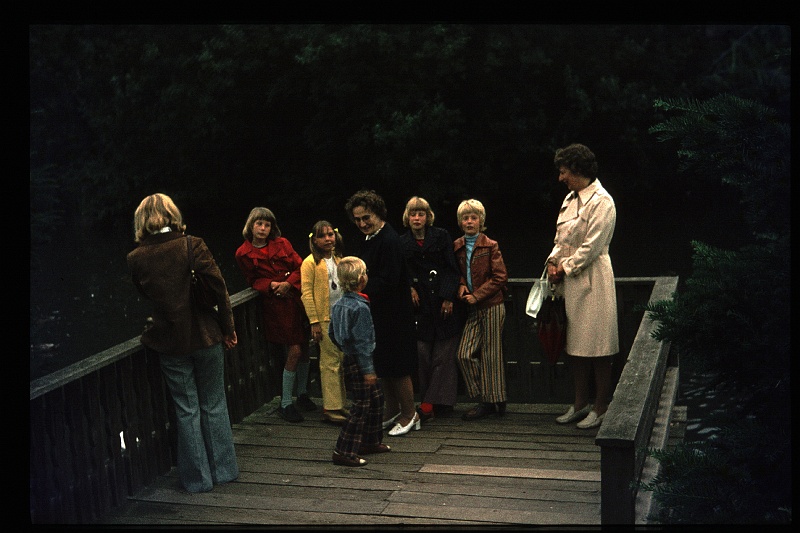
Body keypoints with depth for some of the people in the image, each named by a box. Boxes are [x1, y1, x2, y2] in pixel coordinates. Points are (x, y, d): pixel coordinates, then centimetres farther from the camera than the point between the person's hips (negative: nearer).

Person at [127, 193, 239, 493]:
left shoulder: (136, 259, -5)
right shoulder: (193, 246, -11)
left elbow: (146, 294, 10)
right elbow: (218, 288, -10)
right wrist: (228, 329, -1)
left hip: (170, 342, 1)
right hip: (205, 337, 0)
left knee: (186, 410, 11)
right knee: (214, 405, 14)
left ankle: (198, 479, 17)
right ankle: (224, 470, 23)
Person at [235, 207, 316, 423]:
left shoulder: (282, 243, 7)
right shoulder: (244, 254, 0)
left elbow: (299, 267, 5)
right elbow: (254, 280, 6)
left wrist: (288, 283, -12)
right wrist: (271, 285, -12)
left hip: (295, 298, 4)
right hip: (275, 304, -4)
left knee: (305, 348, 8)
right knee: (294, 350, -11)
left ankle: (302, 394, 28)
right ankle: (285, 404, 0)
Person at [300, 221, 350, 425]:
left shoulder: (338, 259, 13)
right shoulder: (310, 262, -7)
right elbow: (306, 293, -11)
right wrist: (314, 322, -15)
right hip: (325, 318, -6)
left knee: (343, 360, 9)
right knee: (330, 362, -5)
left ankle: (340, 404, 19)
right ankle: (330, 408, 3)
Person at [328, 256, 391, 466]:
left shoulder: (338, 305, 4)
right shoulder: (360, 308, -22)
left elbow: (332, 333, 13)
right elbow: (362, 341, -22)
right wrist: (368, 370, -18)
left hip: (350, 358, 9)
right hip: (359, 363, -9)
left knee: (376, 399, 21)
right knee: (361, 407, -3)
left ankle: (371, 441, 32)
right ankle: (344, 452, 0)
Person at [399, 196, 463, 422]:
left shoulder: (441, 236, 3)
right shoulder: (402, 242, 9)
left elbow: (452, 268, 0)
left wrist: (448, 297, -8)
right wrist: (409, 288, -5)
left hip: (444, 302, -1)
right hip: (420, 304, 2)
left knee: (443, 356, -3)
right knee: (422, 354, -5)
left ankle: (432, 403, 2)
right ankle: (433, 402, 3)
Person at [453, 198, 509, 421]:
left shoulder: (490, 246, -4)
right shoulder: (457, 247, 7)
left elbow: (500, 277, -7)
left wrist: (477, 295, -12)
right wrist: (460, 285, -4)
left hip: (491, 306, -4)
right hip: (472, 309, 5)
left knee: (491, 354, 1)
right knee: (464, 354, -2)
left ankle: (495, 401, 12)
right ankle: (486, 400, 10)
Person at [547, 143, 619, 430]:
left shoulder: (601, 202, -13)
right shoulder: (571, 198, 13)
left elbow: (591, 247, -16)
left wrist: (565, 268, -10)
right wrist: (554, 261, 1)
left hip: (591, 279, -9)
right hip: (570, 280, 9)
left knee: (596, 346, -1)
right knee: (575, 344, 13)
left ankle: (600, 408, 8)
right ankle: (581, 403, 23)